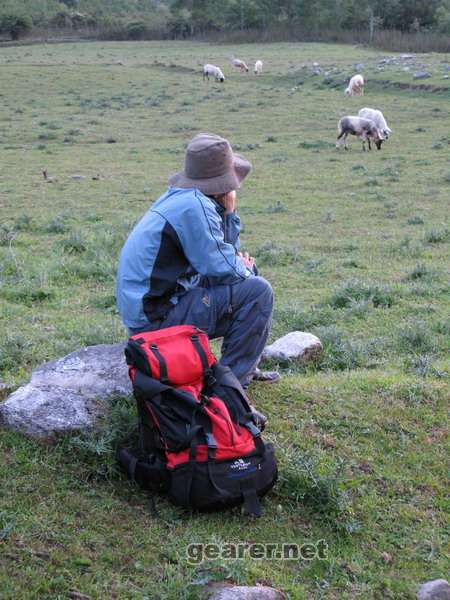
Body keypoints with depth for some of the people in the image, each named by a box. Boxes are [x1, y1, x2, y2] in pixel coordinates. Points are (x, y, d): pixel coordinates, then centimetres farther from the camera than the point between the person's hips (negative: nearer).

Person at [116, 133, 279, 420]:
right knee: (257, 291, -14)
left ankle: (247, 367, 27)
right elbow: (220, 268, -19)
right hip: (156, 318, -10)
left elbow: (223, 249, 16)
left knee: (248, 275, 21)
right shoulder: (194, 206, -21)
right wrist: (245, 269, 2)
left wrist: (228, 212, 0)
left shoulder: (180, 198, 10)